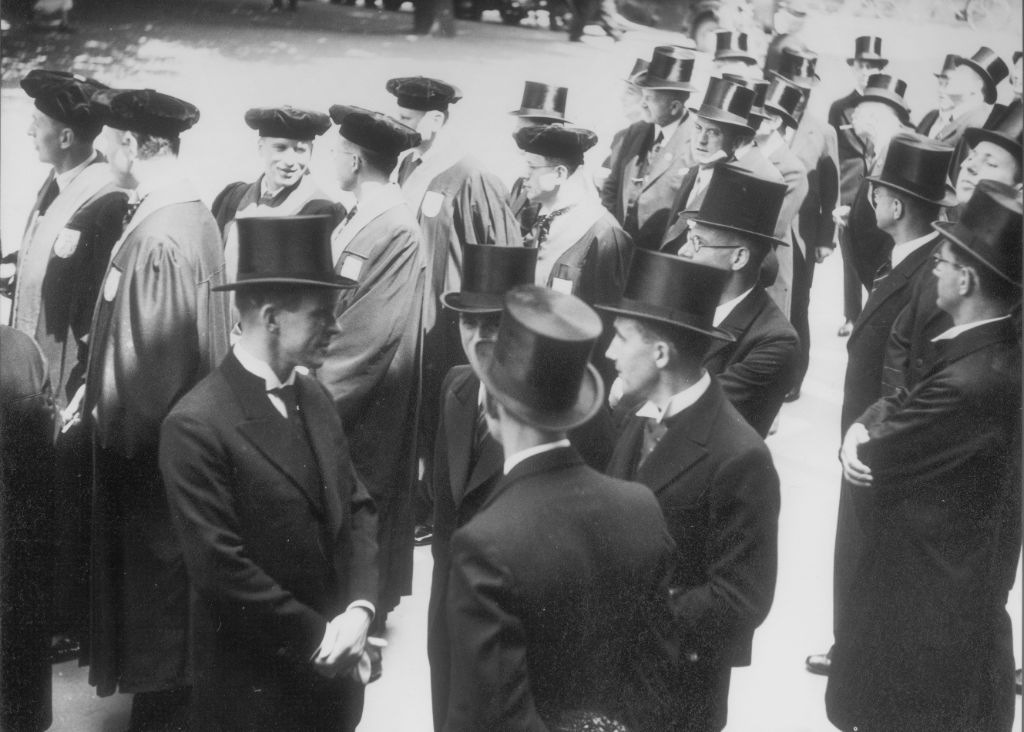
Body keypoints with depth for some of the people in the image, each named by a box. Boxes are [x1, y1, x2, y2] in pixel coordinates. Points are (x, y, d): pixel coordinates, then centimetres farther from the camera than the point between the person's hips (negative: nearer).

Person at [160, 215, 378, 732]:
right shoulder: (197, 425, -20)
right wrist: (316, 635, -14)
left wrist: (359, 608, -8)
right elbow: (220, 566, -21)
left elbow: (357, 507, 6)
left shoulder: (313, 396, 4)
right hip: (253, 684, -6)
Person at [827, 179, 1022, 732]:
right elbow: (902, 411, 4)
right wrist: (863, 429, -15)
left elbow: (873, 462, -23)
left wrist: (863, 438, -3)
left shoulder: (971, 382, -32)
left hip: (931, 594, -9)